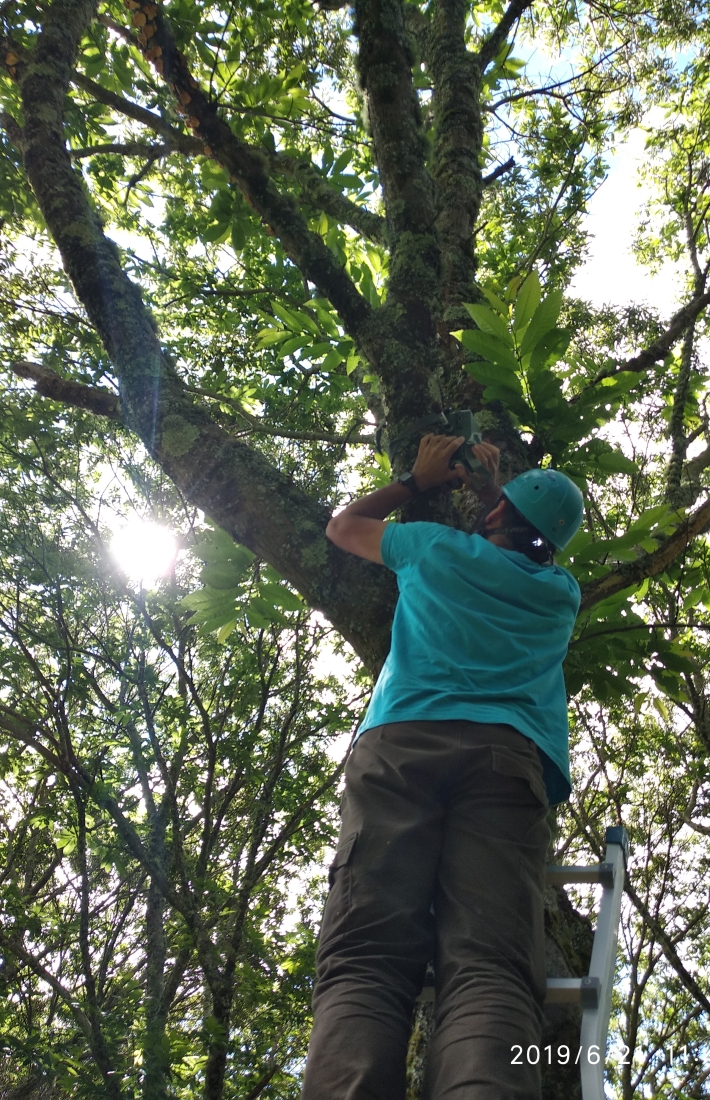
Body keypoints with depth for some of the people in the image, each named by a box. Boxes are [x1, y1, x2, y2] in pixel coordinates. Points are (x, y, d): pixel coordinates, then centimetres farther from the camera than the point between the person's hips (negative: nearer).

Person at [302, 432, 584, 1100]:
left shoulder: (436, 547, 25)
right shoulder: (560, 592, 30)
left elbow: (343, 526, 45)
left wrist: (415, 481, 54)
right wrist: (491, 486, 61)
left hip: (399, 741, -1)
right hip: (507, 752, 1)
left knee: (362, 963, -16)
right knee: (489, 968, -19)